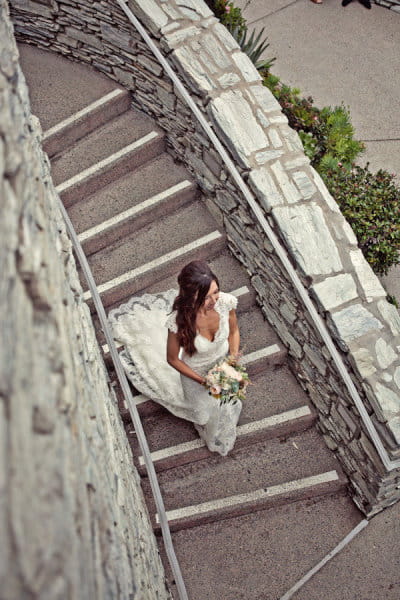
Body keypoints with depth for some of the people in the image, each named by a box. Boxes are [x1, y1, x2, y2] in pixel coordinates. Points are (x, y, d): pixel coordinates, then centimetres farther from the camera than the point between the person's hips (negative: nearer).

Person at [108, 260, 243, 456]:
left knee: (227, 402, 32)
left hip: (223, 361, 3)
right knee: (205, 406, 29)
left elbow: (233, 331, -9)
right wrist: (204, 381, -21)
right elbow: (172, 359, -21)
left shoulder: (225, 302, -33)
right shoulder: (178, 321, -41)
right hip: (195, 372, -2)